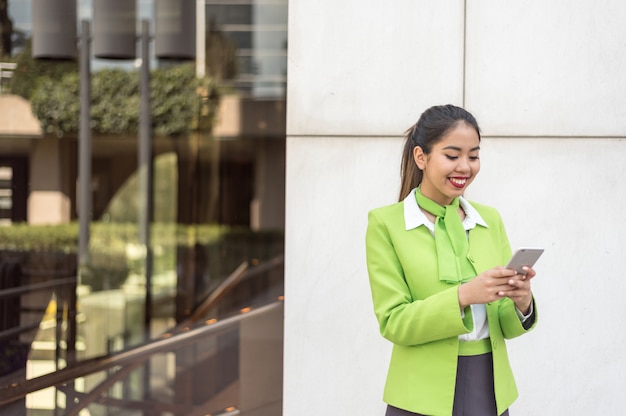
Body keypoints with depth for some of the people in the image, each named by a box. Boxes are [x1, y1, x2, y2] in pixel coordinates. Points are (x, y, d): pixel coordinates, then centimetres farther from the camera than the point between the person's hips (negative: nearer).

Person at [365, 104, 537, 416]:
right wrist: (463, 296, -24)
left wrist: (522, 302, -16)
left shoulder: (490, 220, 6)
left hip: (491, 390, 4)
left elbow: (506, 324, 6)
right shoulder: (385, 223, -6)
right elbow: (393, 322, -11)